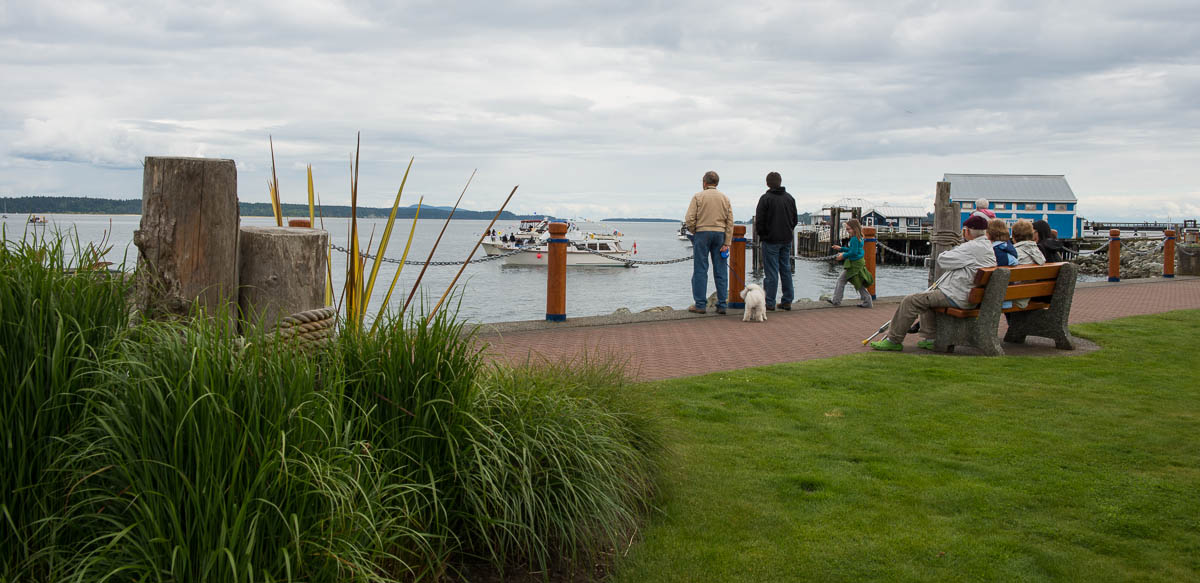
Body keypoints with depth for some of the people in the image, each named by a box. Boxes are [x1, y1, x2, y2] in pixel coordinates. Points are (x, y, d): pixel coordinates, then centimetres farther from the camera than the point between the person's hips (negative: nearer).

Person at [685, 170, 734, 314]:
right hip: (720, 233, 3)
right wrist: (727, 243, 3)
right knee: (721, 271, 6)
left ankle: (700, 305, 0)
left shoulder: (698, 197, -3)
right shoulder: (725, 198, 8)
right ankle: (721, 305, 6)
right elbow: (730, 222, 3)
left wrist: (694, 231, 9)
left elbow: (689, 219, -10)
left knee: (700, 270, 1)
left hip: (702, 233, -3)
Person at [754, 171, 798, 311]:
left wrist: (760, 235, 4)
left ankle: (770, 303, -3)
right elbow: (795, 219, 14)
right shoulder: (790, 198, 8)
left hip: (771, 240, -5)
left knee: (771, 272, -4)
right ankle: (787, 301, 14)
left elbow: (759, 220, -11)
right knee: (786, 270, 11)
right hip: (787, 240, 6)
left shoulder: (765, 198, -10)